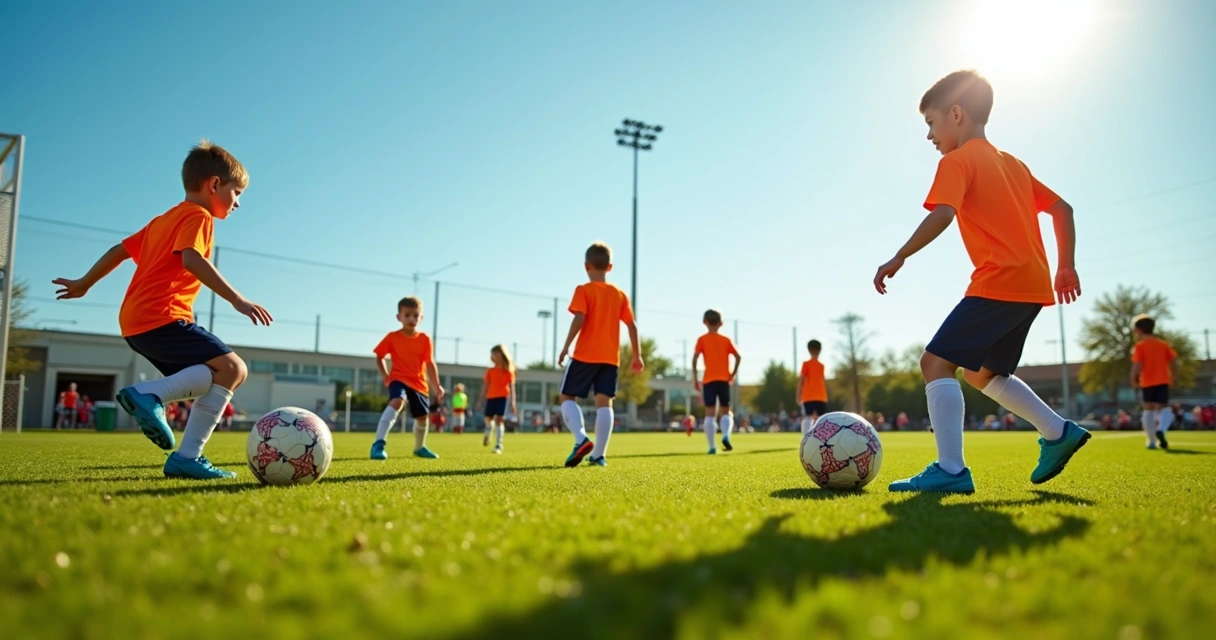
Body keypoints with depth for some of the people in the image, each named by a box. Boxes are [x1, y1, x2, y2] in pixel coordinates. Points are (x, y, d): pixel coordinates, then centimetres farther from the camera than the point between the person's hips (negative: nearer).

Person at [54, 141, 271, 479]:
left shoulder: (164, 219, 25)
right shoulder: (198, 216, -4)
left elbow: (121, 249, 28)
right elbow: (192, 259, -22)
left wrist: (84, 284, 39)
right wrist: (238, 300, -26)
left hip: (135, 321, 10)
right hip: (161, 317, -10)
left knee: (208, 380, 8)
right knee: (232, 368, -18)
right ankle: (150, 394, -24)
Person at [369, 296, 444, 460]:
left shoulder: (425, 339, -2)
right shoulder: (392, 337, -6)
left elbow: (430, 363, 0)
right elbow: (379, 356, 6)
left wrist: (437, 385, -4)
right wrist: (385, 376, -4)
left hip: (419, 383, 4)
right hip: (398, 379, -4)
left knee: (422, 417, 11)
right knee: (396, 402, -33)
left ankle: (419, 448, 39)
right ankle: (378, 444, -36)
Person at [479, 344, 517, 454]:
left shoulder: (508, 371, 0)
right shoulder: (490, 371, 7)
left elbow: (511, 386, 1)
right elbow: (485, 385, 9)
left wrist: (512, 402, -3)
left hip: (502, 397, -3)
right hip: (490, 397, 3)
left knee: (498, 419, -12)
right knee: (488, 418, 12)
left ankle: (498, 446, -11)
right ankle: (487, 434, 46)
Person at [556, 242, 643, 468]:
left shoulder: (584, 290, -2)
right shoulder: (620, 294, 11)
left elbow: (579, 319, -15)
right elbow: (632, 325, 9)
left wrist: (566, 346, -13)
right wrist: (637, 355, 14)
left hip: (585, 355, -4)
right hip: (611, 357, 4)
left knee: (566, 396, 5)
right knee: (604, 402, 1)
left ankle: (582, 439, -14)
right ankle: (598, 455, -2)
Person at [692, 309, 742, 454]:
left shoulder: (702, 340, 3)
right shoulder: (726, 340, 9)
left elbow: (695, 358, -8)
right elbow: (738, 357, -1)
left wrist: (695, 378, -3)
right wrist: (733, 374, 6)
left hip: (708, 380, -1)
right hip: (724, 379, 1)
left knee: (710, 413, 1)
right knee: (725, 412, 9)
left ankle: (712, 446, -6)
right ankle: (726, 435, -20)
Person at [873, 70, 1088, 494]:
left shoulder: (956, 162, -3)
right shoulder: (1012, 164, 23)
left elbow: (942, 214, -21)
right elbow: (1062, 209, 23)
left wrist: (898, 259, -20)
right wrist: (1066, 266, 26)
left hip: (999, 284, -9)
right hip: (1034, 286, 9)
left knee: (936, 361, -13)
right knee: (982, 373, 22)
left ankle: (951, 470, -19)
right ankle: (1059, 432, 21)